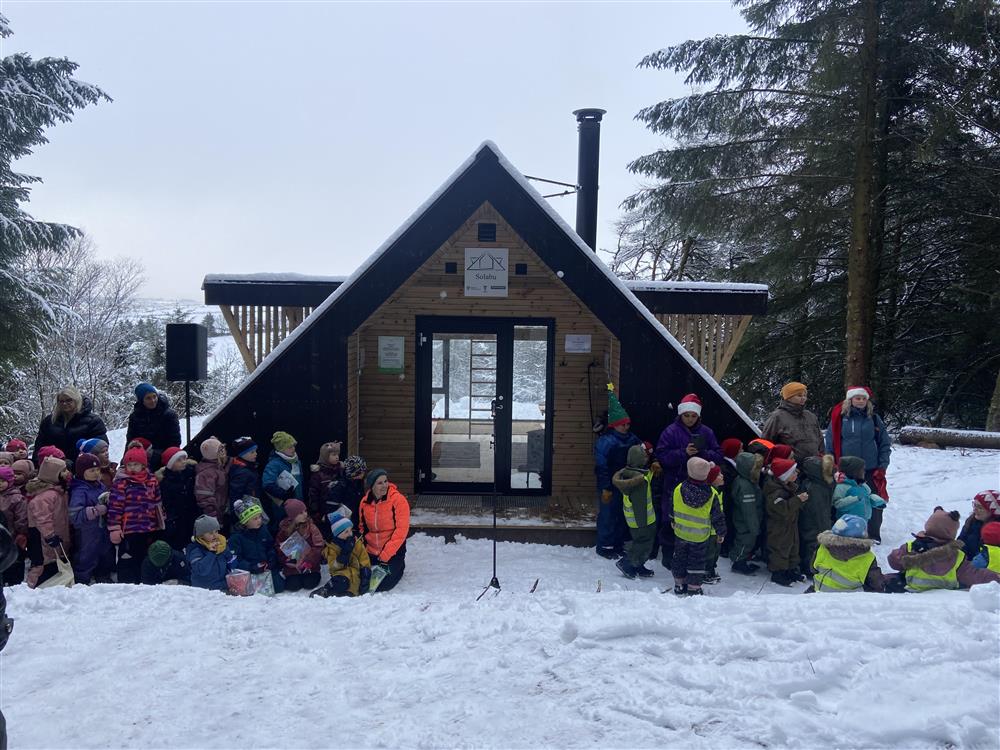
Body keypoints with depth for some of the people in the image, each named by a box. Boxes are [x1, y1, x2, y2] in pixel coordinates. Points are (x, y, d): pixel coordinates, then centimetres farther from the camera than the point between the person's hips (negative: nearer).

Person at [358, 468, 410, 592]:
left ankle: (398, 566, 20)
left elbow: (401, 529, -19)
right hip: (371, 552, 5)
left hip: (392, 552, -5)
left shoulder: (398, 500, -18)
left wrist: (386, 554, -21)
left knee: (381, 586, -9)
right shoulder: (365, 502, -1)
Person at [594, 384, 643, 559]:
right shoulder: (605, 441, -15)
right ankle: (605, 546, 12)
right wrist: (605, 488, -17)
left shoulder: (632, 440, 7)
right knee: (608, 515, 0)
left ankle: (619, 544, 28)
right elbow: (601, 466, -16)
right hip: (611, 486, -7)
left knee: (623, 515, 15)